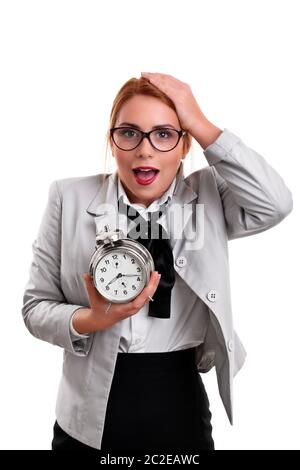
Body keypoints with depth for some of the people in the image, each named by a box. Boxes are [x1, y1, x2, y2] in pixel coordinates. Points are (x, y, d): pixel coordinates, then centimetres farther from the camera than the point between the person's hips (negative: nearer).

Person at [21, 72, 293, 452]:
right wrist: (92, 320, -23)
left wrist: (199, 124, -19)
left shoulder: (208, 196, -3)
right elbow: (35, 306, -3)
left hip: (180, 409, 1)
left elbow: (275, 205, -22)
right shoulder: (70, 198, -5)